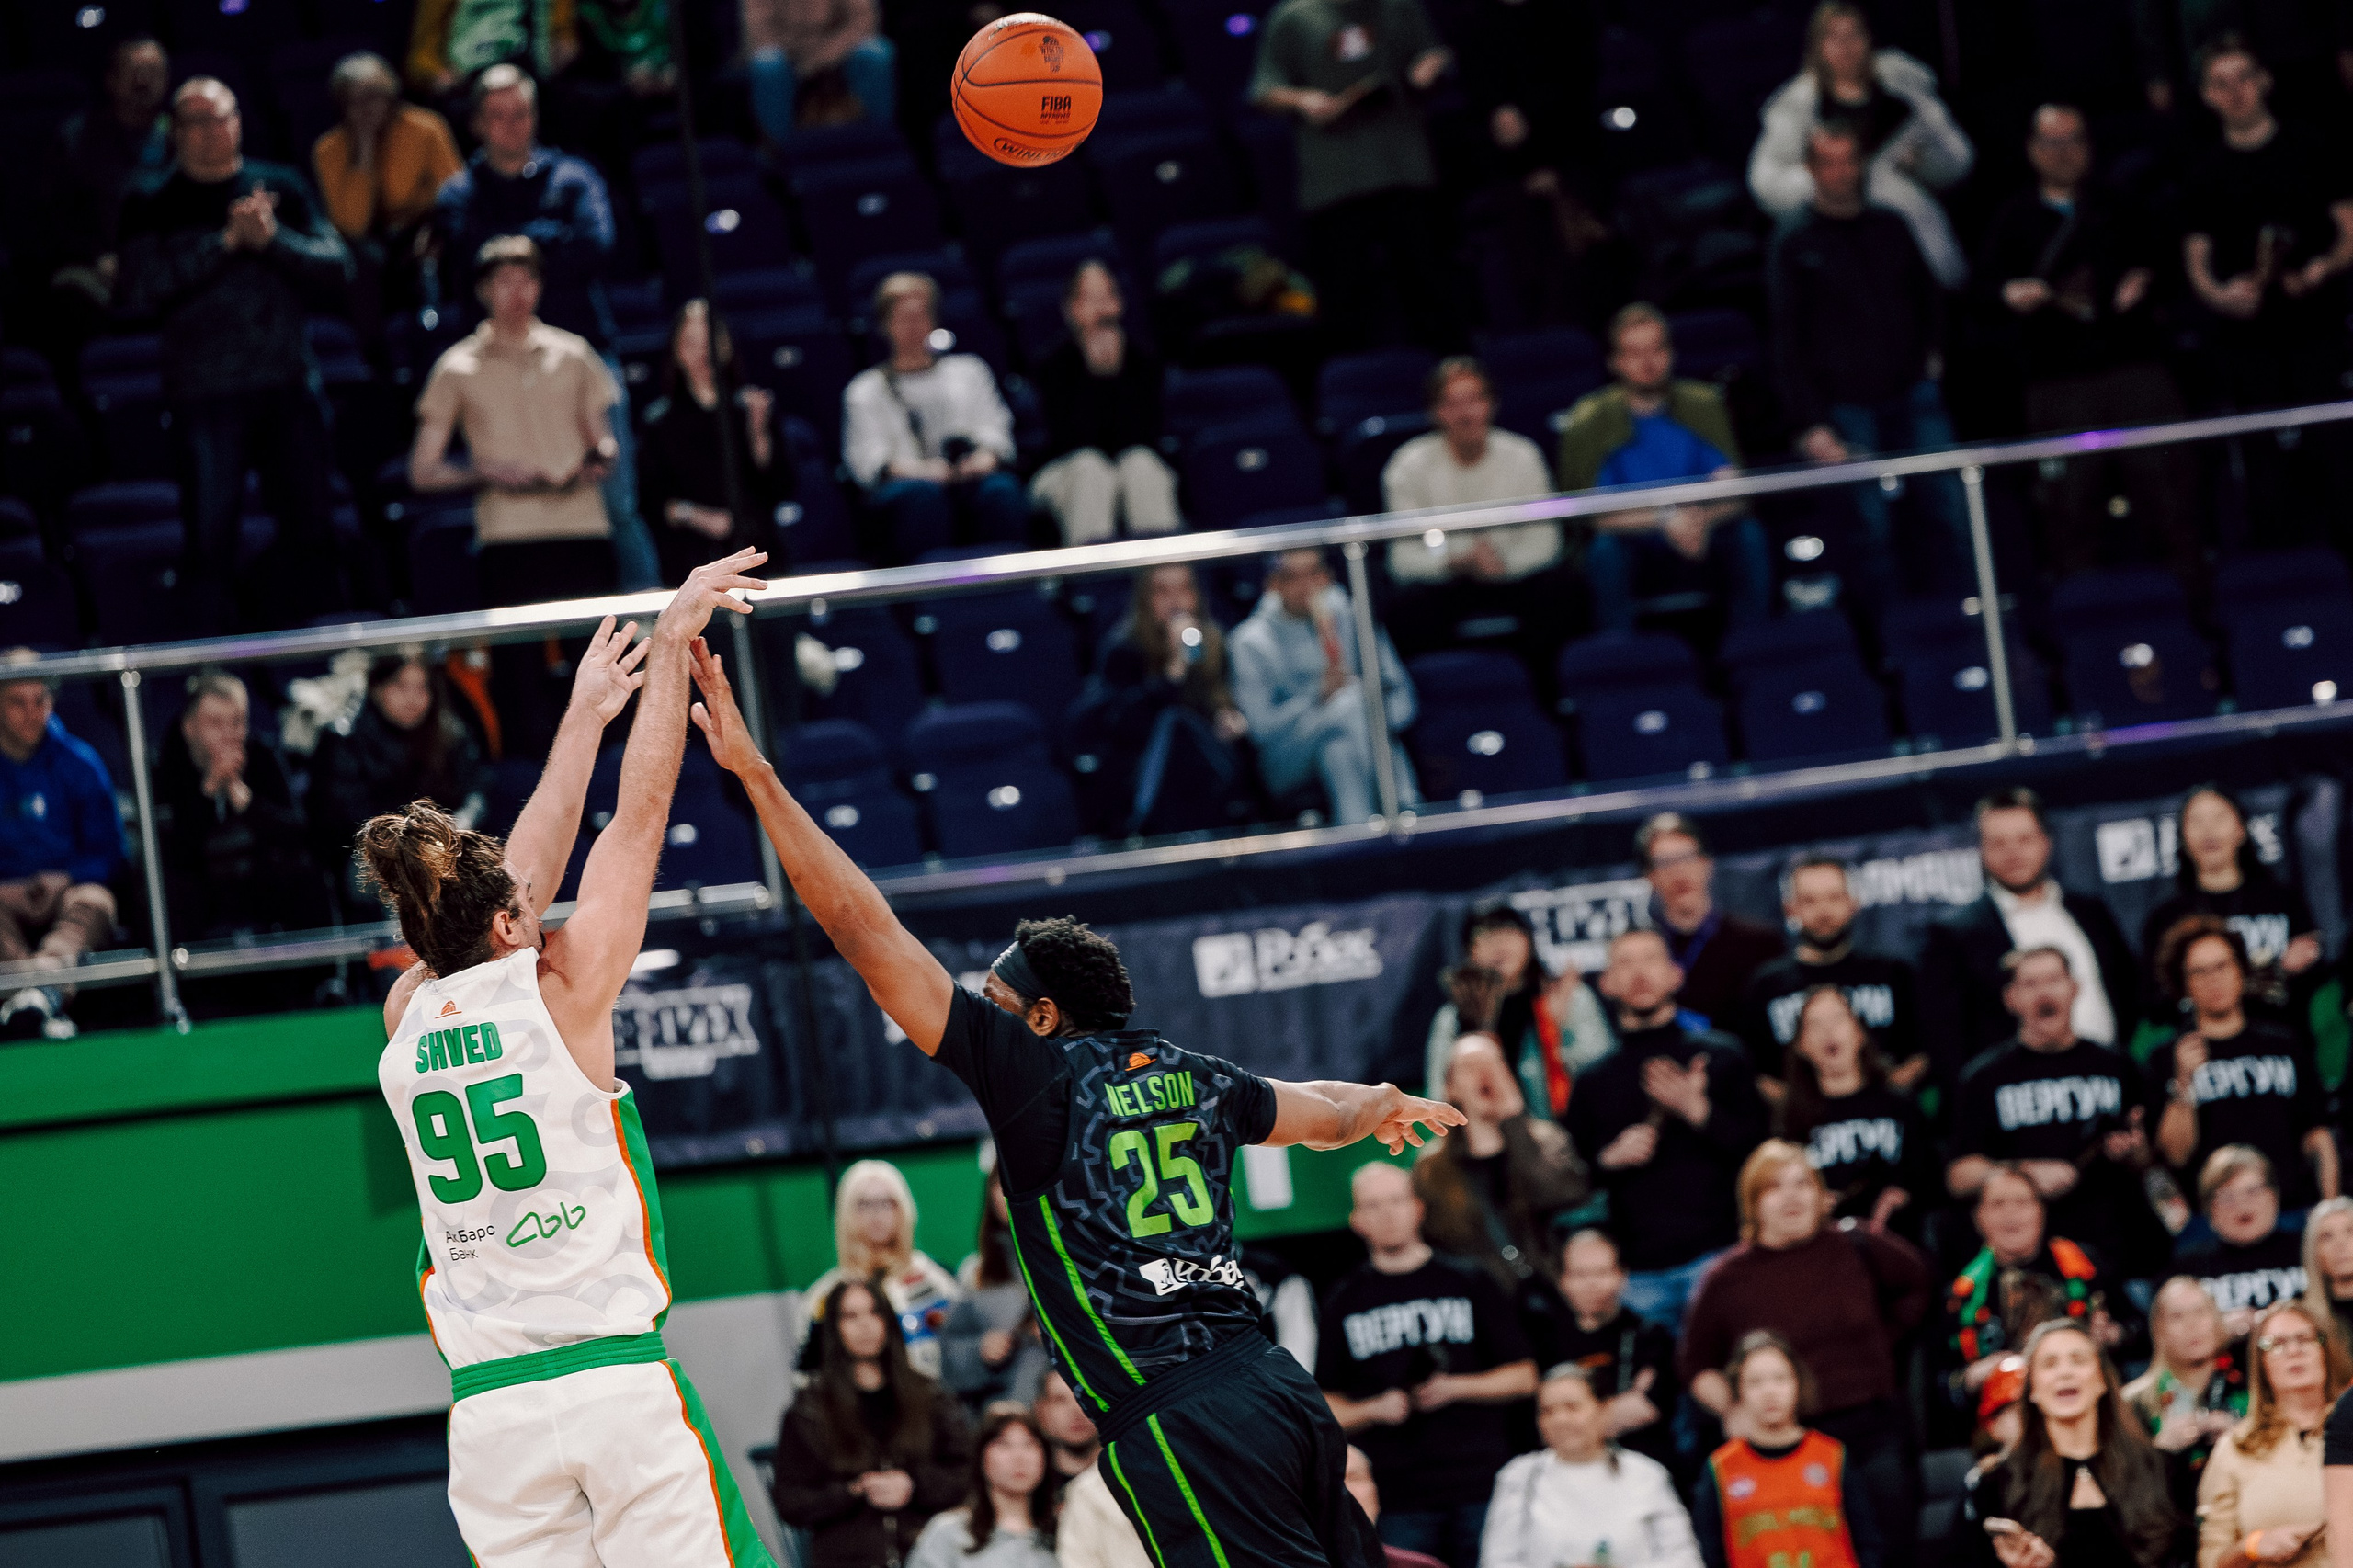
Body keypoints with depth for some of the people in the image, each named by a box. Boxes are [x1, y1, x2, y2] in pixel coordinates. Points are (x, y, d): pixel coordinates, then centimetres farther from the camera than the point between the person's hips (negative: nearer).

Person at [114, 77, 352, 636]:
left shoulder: (282, 188, 10)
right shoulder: (152, 207, 4)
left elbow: (337, 270, 4)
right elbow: (141, 290, -11)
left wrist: (272, 238, -13)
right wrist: (226, 240, -14)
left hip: (289, 382, 2)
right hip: (204, 395, -2)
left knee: (311, 532, 5)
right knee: (210, 538, -1)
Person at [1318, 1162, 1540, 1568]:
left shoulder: (1468, 1285, 11)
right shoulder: (1344, 1303, 12)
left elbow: (1523, 1377, 10)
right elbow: (1326, 1407, 12)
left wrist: (1455, 1388, -6)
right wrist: (1374, 1410, -8)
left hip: (1481, 1488, 0)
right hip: (1397, 1500, 0)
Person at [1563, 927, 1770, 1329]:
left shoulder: (1720, 1057, 8)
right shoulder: (1594, 1081, 15)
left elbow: (1759, 1148, -1)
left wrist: (1699, 1111, -13)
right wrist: (1610, 1159, -4)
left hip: (1715, 1251, -2)